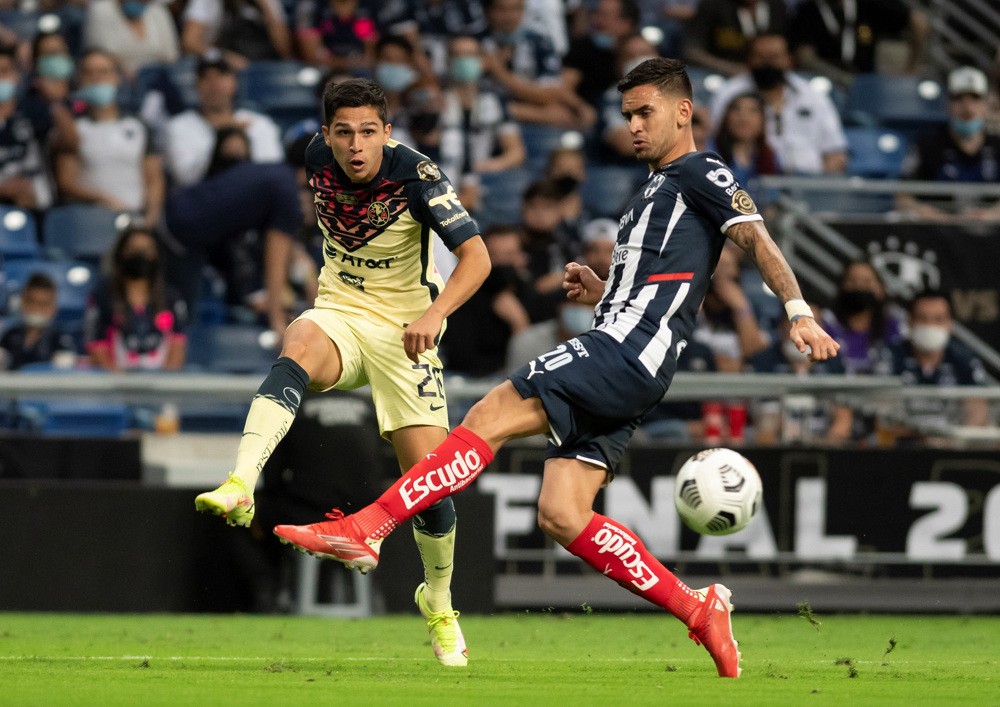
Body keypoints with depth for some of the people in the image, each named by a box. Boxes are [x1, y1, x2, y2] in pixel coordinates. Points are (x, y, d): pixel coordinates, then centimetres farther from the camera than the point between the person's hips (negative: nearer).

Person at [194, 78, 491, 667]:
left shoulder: (415, 174, -19)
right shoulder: (320, 156, -6)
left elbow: (477, 257, -22)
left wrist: (433, 313, -38)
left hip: (404, 329, -2)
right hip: (339, 314, 2)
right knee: (296, 353, -36)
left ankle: (440, 606, 19)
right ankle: (239, 490, -56)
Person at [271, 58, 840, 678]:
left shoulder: (699, 172, 5)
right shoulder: (652, 192, 33)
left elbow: (758, 240, -8)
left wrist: (799, 312, -23)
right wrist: (601, 294, 18)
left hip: (631, 349, -10)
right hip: (617, 354, 10)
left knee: (491, 416, -18)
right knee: (562, 516, -3)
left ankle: (365, 529, -25)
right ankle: (698, 610, 1)